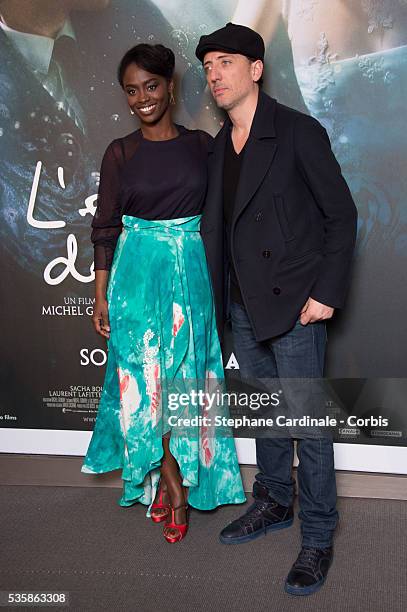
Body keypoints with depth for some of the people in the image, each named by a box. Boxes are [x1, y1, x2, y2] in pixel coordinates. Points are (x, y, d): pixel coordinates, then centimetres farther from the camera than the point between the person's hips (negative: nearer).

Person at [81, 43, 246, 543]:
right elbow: (105, 228, 3)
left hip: (191, 273, 1)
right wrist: (101, 296, 0)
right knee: (146, 380, 2)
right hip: (138, 273, -1)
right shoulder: (120, 153, 1)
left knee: (182, 378, 4)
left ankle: (166, 482, 21)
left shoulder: (201, 144, 4)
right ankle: (174, 488, 21)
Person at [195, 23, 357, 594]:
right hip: (242, 306, 7)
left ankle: (318, 539, 17)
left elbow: (342, 214, -9)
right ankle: (274, 503, 38)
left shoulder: (299, 132, -10)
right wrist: (218, 294, 10)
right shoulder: (219, 145, 10)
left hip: (294, 305, -6)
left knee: (307, 420, 1)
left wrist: (327, 292, -15)